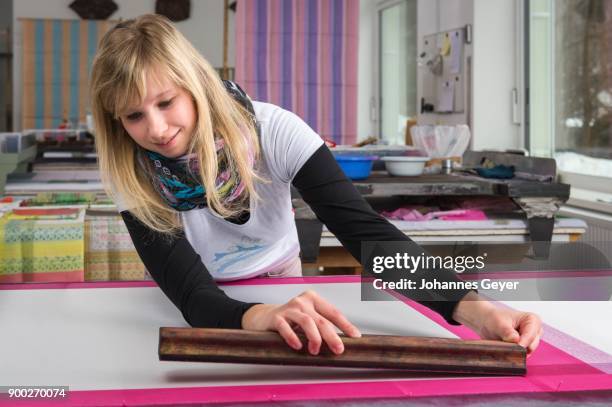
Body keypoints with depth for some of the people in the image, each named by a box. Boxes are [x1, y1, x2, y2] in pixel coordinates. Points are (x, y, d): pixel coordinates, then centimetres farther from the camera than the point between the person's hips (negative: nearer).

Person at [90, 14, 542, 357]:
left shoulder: (271, 131, -23)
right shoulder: (131, 174, -21)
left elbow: (363, 228, -29)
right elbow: (192, 291, -32)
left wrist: (469, 305, -44)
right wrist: (258, 317, -56)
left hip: (281, 286, -1)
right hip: (201, 310, 1)